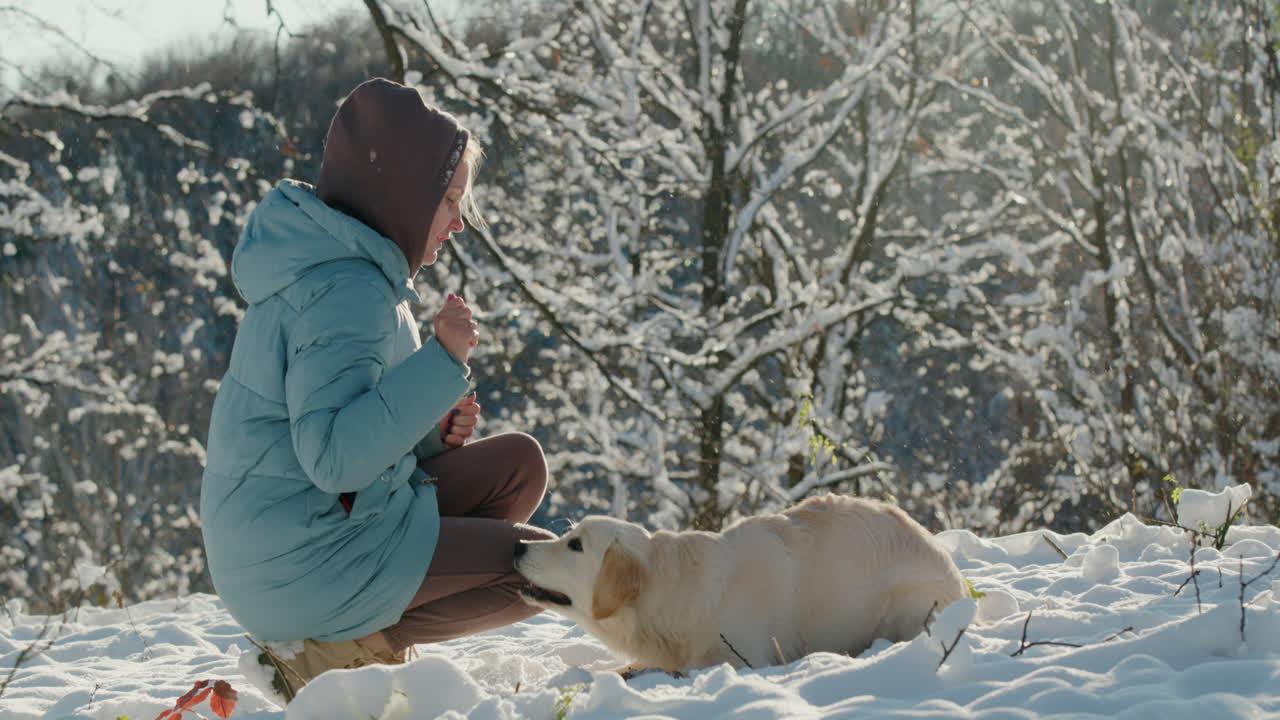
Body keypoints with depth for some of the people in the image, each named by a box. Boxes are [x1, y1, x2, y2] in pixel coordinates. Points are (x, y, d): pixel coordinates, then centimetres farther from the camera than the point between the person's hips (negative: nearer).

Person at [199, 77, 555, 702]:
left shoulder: (342, 268, 13)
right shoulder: (345, 291, -20)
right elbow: (333, 457, -30)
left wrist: (428, 432, 4)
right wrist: (441, 363, -29)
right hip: (306, 565, -10)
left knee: (519, 463, 14)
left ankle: (348, 632, 4)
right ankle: (330, 648, -4)